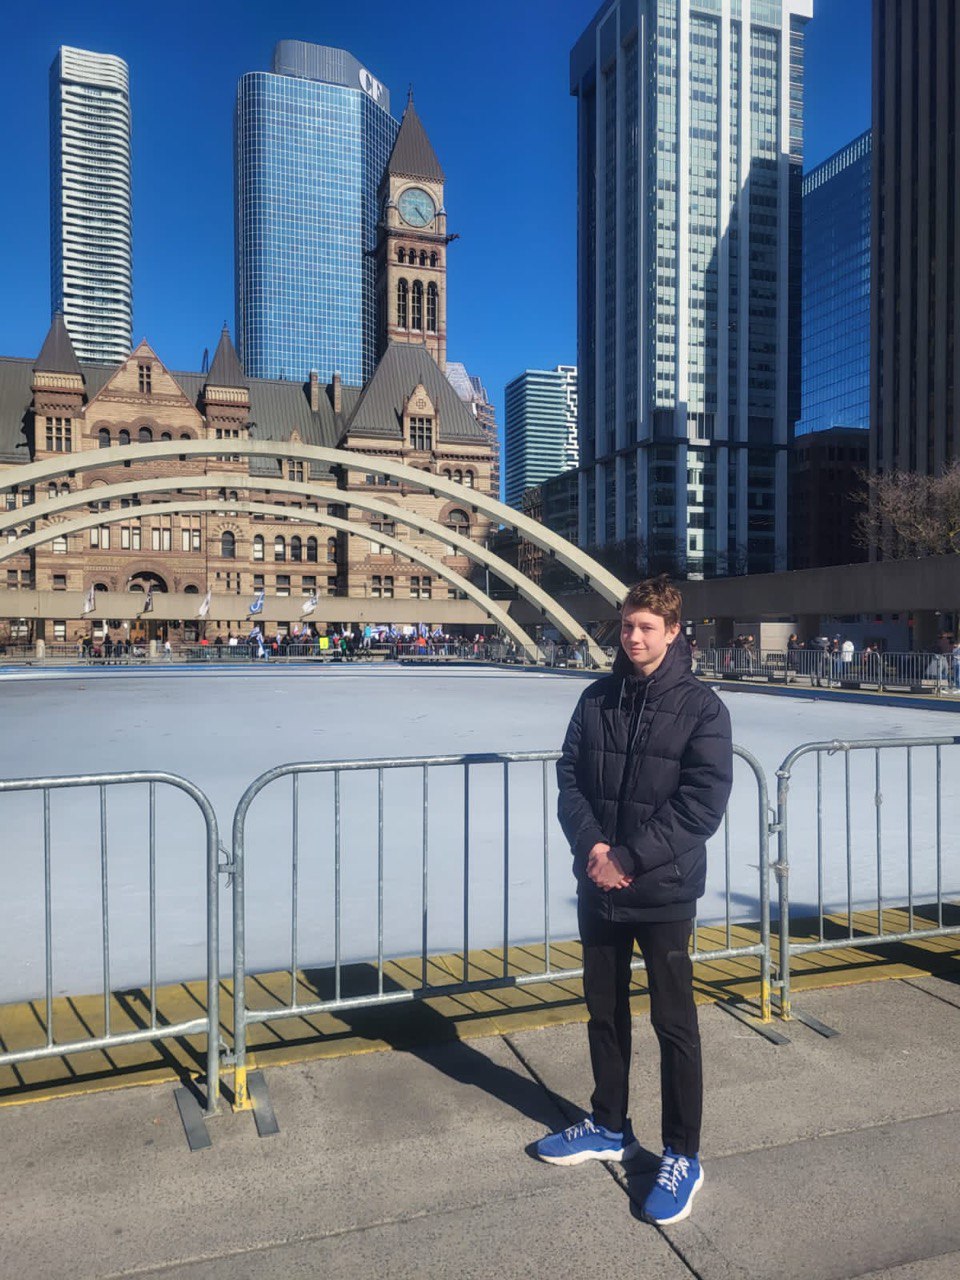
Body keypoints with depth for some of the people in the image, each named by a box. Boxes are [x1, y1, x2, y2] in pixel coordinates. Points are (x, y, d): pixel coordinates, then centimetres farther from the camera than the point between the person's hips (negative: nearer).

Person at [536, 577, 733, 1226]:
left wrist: (628, 857, -18)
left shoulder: (700, 705, -9)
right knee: (605, 1010, 19)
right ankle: (609, 1127, 39)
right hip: (598, 886, 5)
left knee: (674, 1024, 7)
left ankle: (683, 1157, 25)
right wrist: (591, 843, -13)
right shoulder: (598, 698, 3)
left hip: (664, 891, -4)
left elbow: (702, 803, -15)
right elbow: (570, 776, 3)